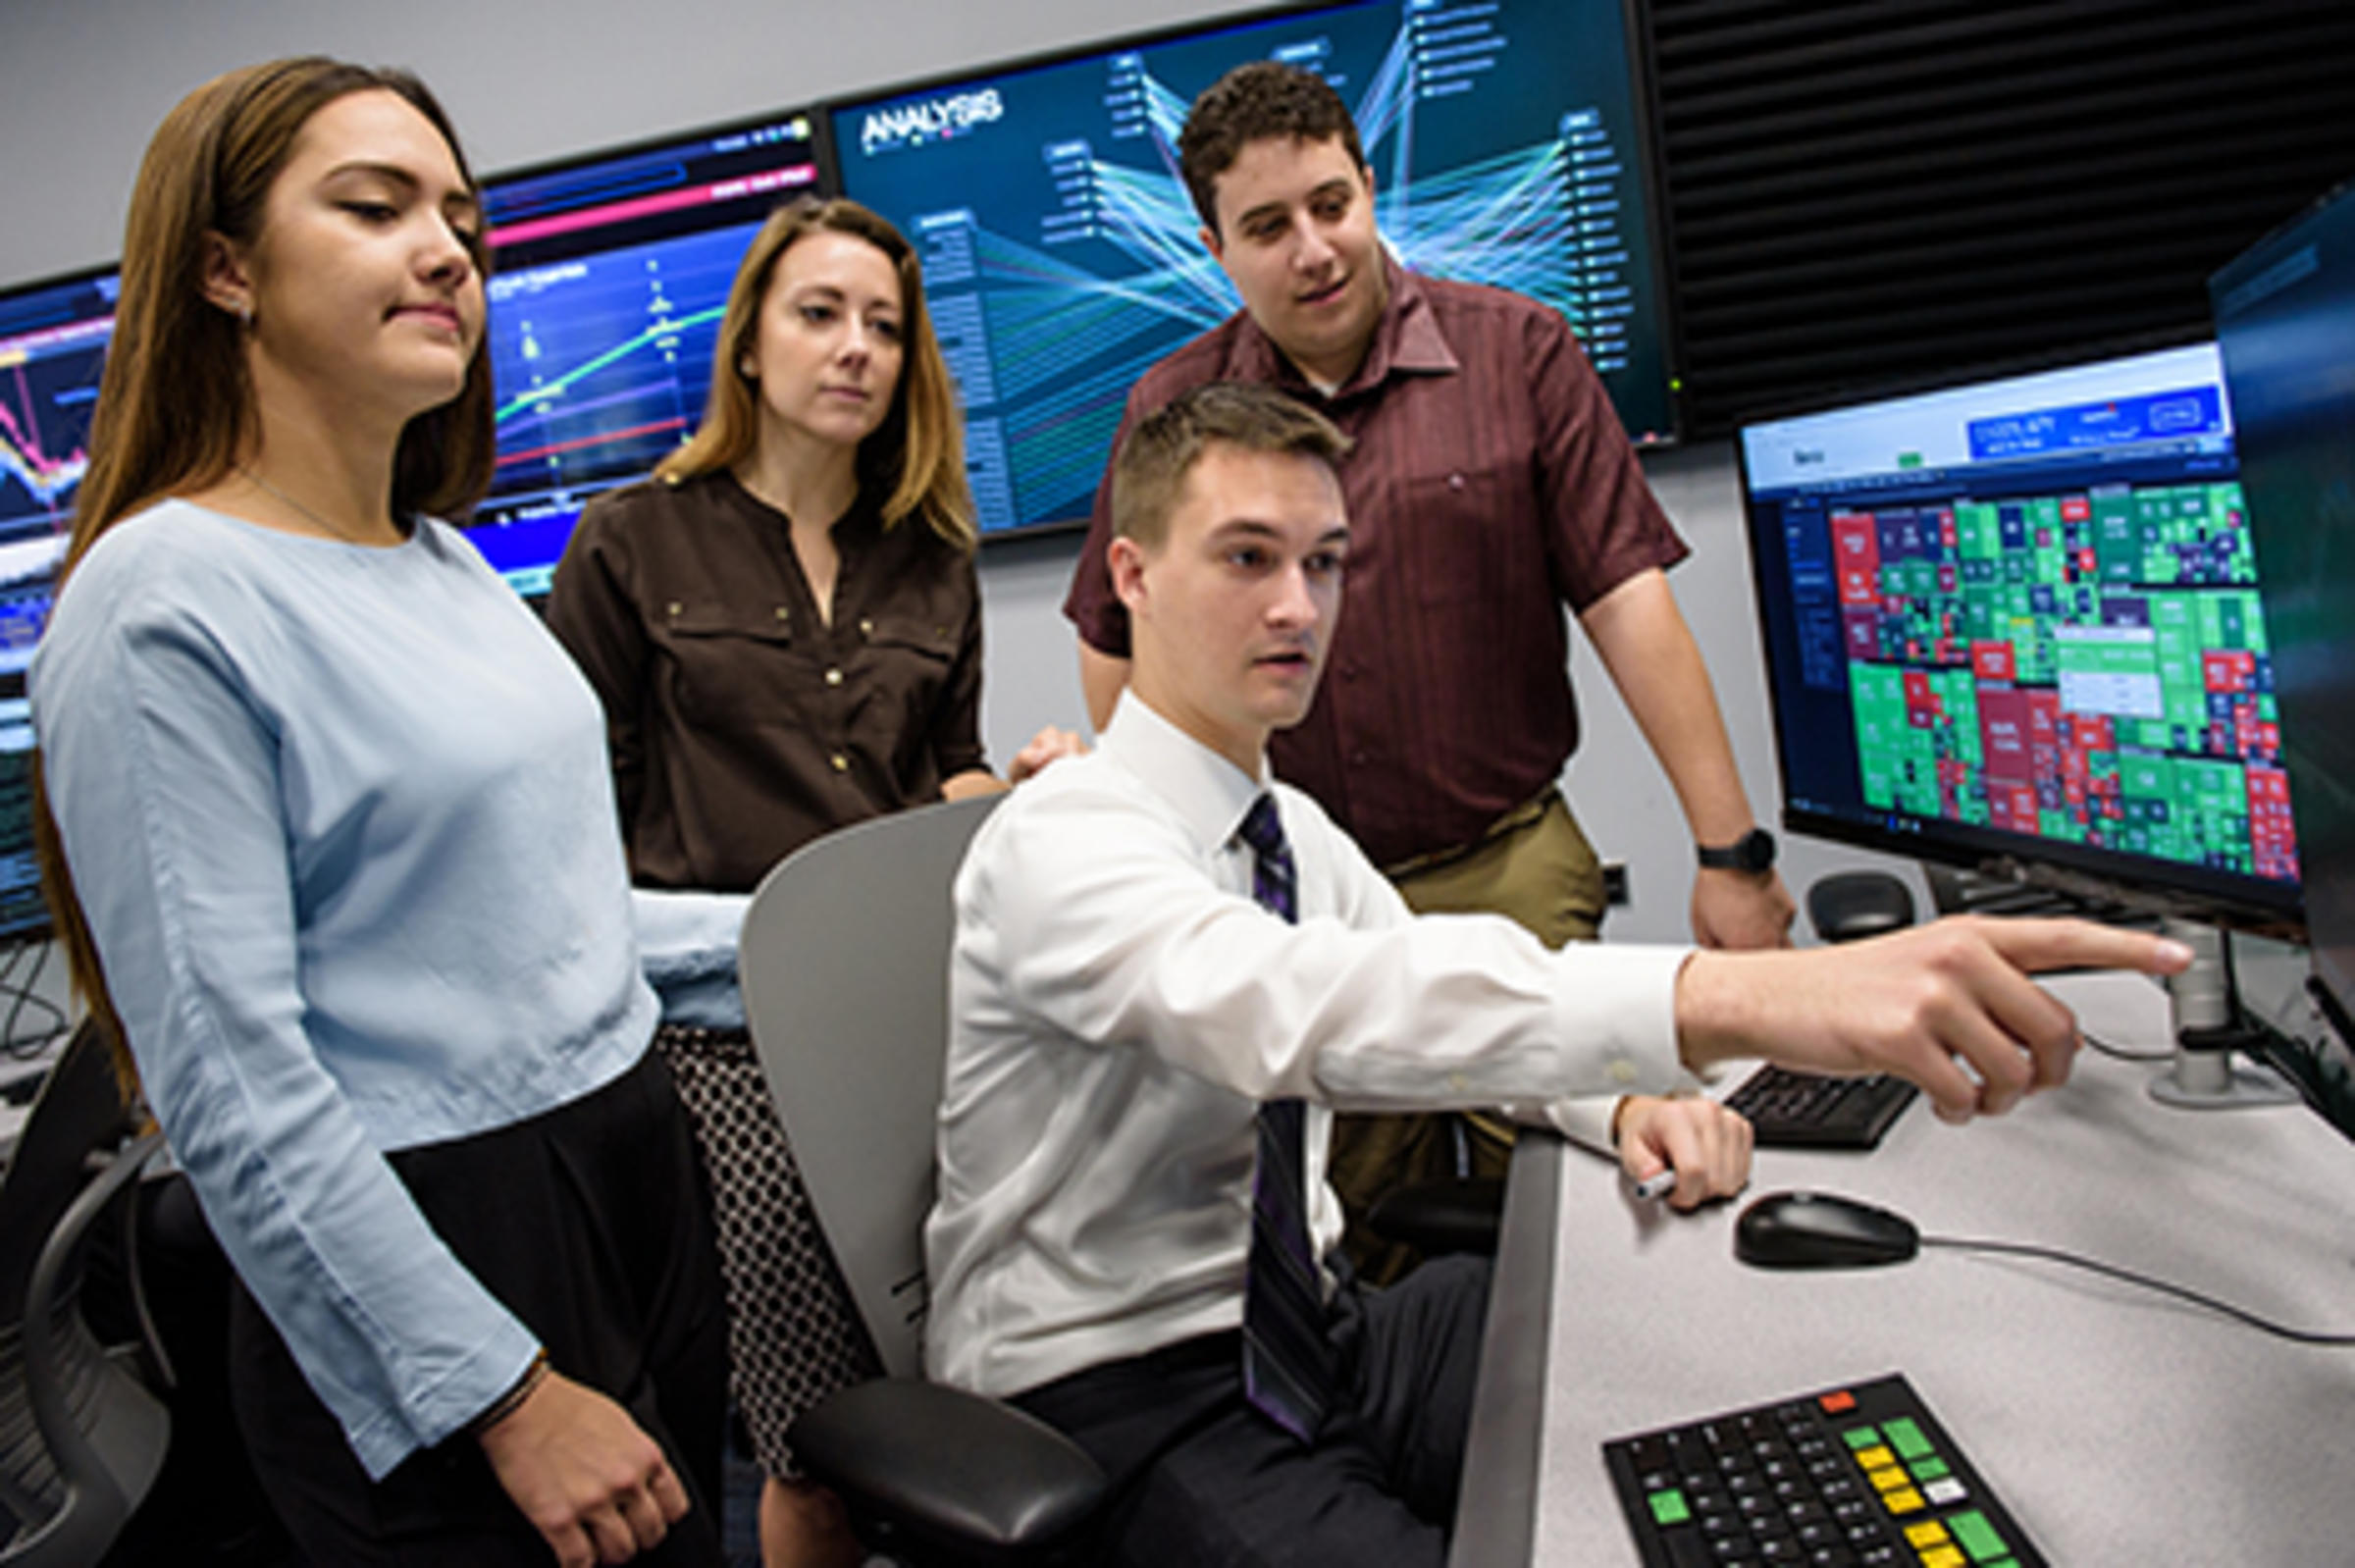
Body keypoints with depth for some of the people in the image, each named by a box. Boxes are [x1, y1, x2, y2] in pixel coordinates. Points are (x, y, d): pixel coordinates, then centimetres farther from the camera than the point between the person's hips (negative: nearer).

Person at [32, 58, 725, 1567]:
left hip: (637, 1158, 8)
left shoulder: (448, 561, 8)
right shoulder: (164, 599, -16)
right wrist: (507, 1397, -19)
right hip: (436, 1239, -8)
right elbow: (233, 1086, -20)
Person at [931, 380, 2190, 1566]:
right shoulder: (1059, 841, -21)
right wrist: (1736, 997, -52)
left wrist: (1628, 1098, -9)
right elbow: (1284, 1003, -40)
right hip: (1112, 1396, -6)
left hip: (1309, 1338, 6)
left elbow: (1430, 1001, 14)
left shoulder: (1292, 832, 7)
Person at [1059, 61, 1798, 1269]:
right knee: (1355, 1268, 13)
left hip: (1509, 869, -1)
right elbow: (1114, 644, 11)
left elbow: (1626, 598, -6)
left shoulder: (1515, 352, -2)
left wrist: (1730, 852, -9)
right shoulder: (1170, 412, 2)